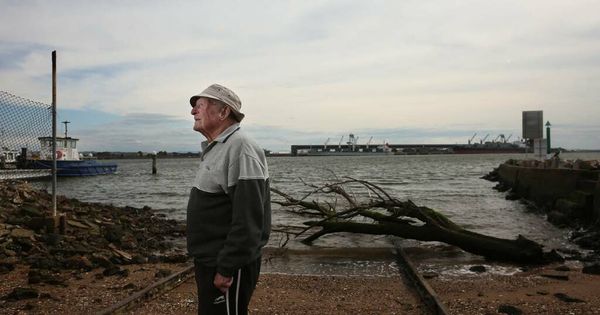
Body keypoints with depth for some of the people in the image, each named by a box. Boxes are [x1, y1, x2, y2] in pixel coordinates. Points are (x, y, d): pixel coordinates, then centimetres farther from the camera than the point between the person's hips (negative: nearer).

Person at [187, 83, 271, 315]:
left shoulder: (240, 147, -20)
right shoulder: (215, 148, 13)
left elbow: (248, 218, -26)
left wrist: (227, 268, -25)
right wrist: (206, 259, 20)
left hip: (226, 264, -10)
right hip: (208, 260, 10)